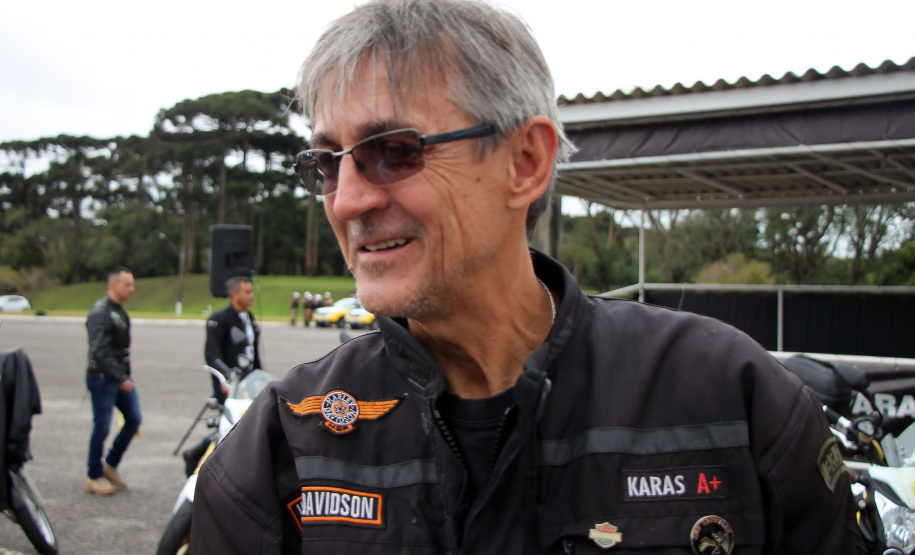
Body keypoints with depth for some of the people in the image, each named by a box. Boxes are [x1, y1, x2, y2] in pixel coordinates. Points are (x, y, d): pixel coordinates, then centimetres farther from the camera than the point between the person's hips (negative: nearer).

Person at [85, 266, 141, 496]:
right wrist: (120, 379, -24)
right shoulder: (100, 313, -17)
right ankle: (94, 478, 13)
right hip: (103, 379, -9)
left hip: (121, 377, 9)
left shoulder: (120, 311, 12)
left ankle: (110, 464, 21)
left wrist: (126, 375, 16)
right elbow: (100, 352, -24)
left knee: (134, 419, 6)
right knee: (102, 428, -1)